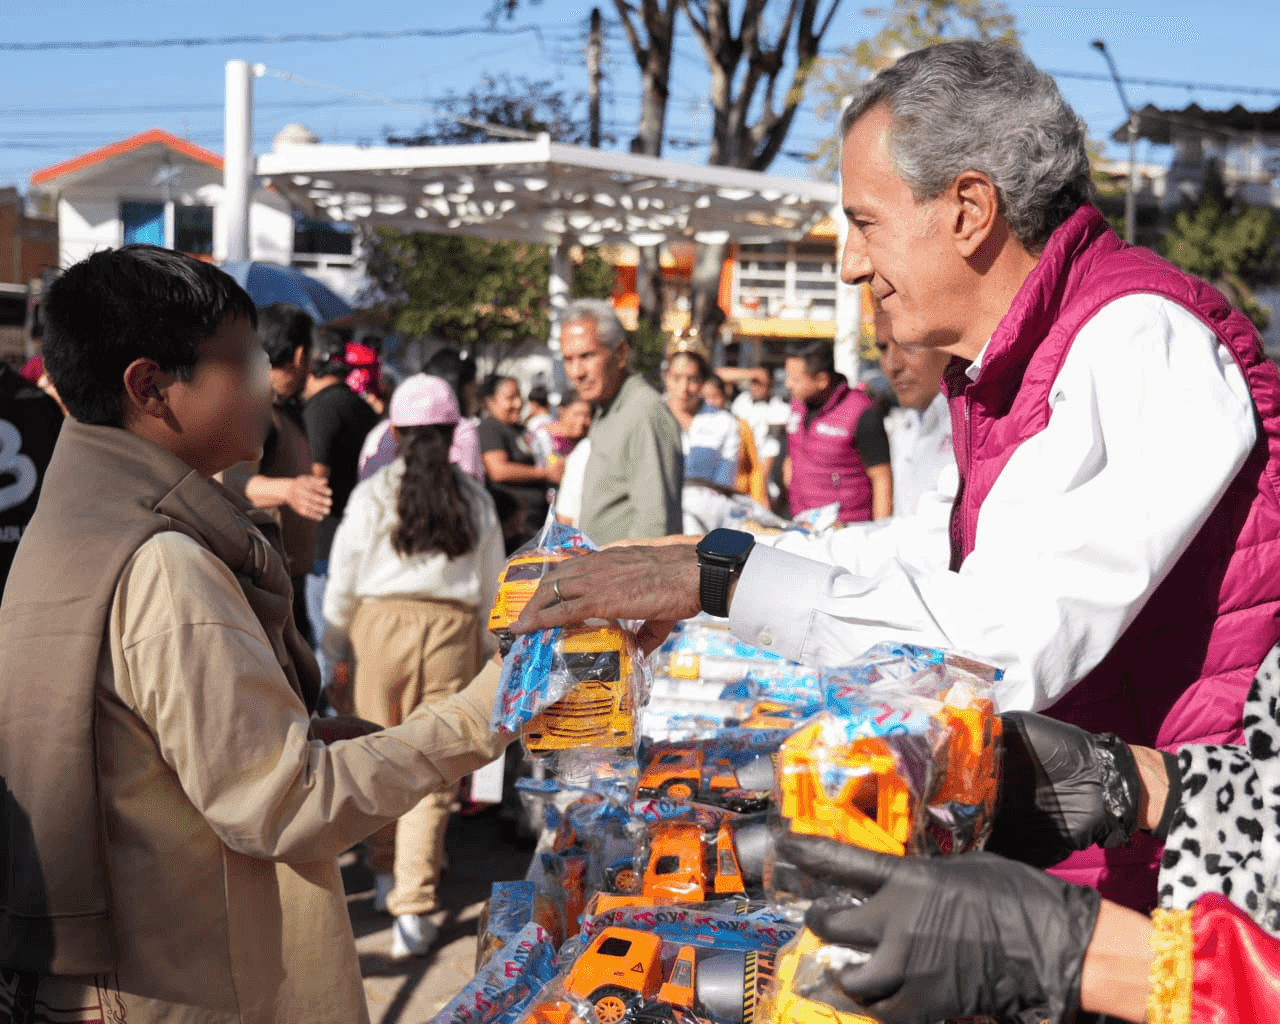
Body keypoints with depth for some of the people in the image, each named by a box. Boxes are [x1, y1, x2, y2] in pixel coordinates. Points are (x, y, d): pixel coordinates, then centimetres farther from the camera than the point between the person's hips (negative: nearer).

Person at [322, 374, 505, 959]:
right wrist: (486, 652, 21)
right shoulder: (475, 500, 3)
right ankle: (413, 905, -5)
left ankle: (386, 871, 35)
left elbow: (343, 580, 3)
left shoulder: (371, 495, -3)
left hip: (381, 625, 0)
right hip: (451, 630, 1)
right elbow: (492, 588, 9)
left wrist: (336, 645, 18)